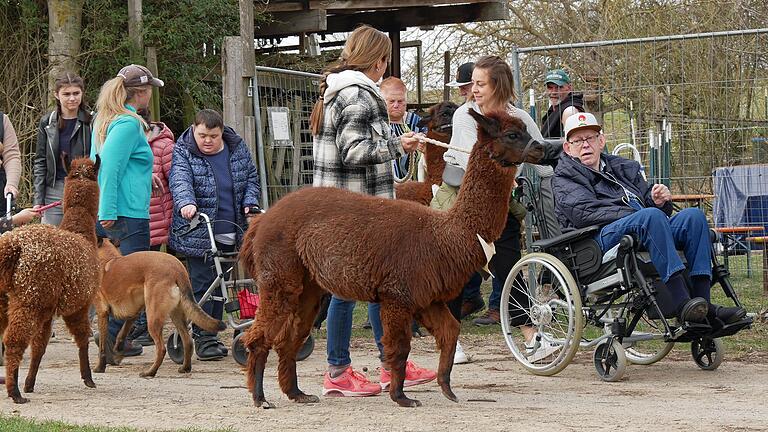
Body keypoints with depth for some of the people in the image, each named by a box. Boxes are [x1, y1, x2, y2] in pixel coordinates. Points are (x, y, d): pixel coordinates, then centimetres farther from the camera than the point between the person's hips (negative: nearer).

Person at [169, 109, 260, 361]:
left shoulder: (237, 149, 7)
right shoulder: (183, 153, -7)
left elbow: (251, 178, 16)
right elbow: (180, 181, -23)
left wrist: (250, 203, -2)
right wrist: (186, 203, -43)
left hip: (229, 233, 5)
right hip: (198, 234, -5)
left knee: (220, 283, 9)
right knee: (202, 284, -8)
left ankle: (211, 333, 19)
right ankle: (203, 338, -4)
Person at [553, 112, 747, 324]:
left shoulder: (623, 167, 33)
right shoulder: (565, 178, 13)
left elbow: (649, 202, 27)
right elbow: (585, 213, -6)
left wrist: (660, 201, 1)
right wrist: (636, 215, -13)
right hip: (602, 238, -6)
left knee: (693, 216, -19)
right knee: (651, 216, -34)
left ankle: (702, 301, -30)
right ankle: (679, 302, -45)